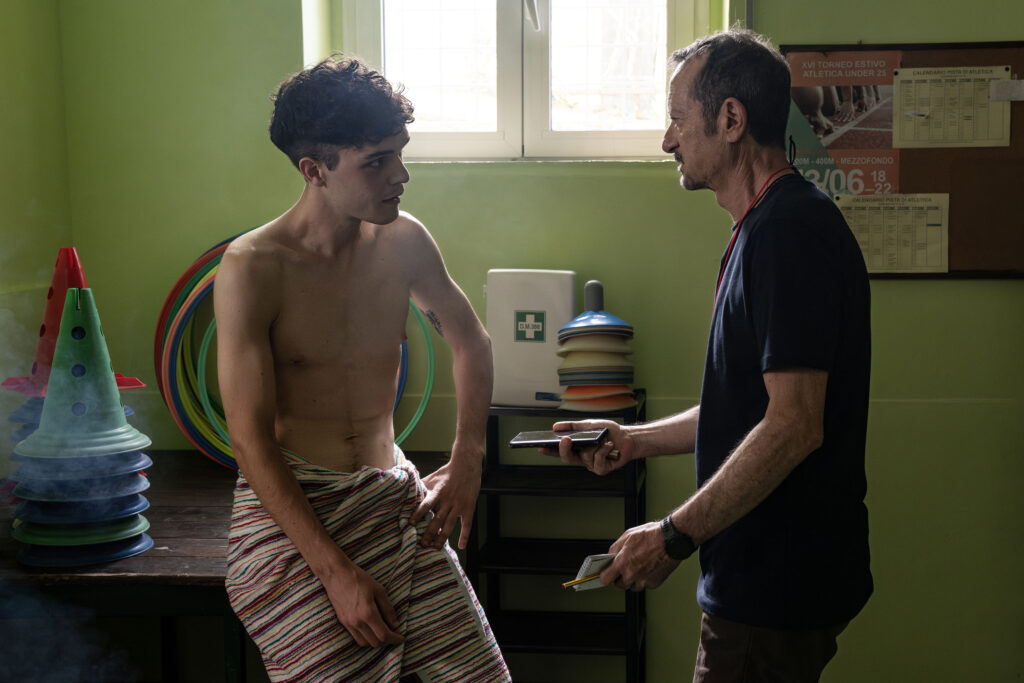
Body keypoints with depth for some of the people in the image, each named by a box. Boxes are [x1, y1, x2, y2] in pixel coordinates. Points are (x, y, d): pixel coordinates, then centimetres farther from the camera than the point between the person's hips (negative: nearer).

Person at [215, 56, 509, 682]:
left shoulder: (404, 242, 3)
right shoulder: (252, 267, -13)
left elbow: (470, 341, 20)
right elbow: (251, 442, -14)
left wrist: (467, 459, 7)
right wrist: (336, 571, -18)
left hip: (396, 499, 5)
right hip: (288, 512, -4)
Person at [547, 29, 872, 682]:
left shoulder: (789, 230, -20)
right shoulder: (769, 226, 14)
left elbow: (794, 425, -26)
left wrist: (675, 536, -21)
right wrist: (634, 440, 17)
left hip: (779, 586, -10)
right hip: (765, 572, 10)